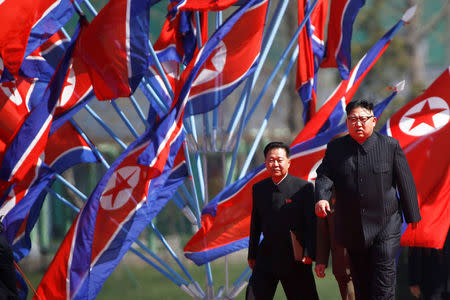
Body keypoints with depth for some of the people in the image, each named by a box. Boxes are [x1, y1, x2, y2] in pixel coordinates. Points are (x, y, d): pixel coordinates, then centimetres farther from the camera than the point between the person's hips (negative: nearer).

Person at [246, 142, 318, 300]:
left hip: (296, 259, -4)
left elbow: (312, 223, -7)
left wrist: (309, 253, -15)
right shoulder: (259, 189, 9)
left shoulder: (304, 187, -6)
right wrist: (252, 254, 14)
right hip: (266, 257, 4)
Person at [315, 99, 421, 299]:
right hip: (352, 229, 3)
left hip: (385, 226, -3)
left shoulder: (390, 146, -1)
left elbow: (405, 182, 3)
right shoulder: (335, 148, 4)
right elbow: (325, 176, -5)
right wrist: (321, 198, -26)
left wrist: (412, 217, 6)